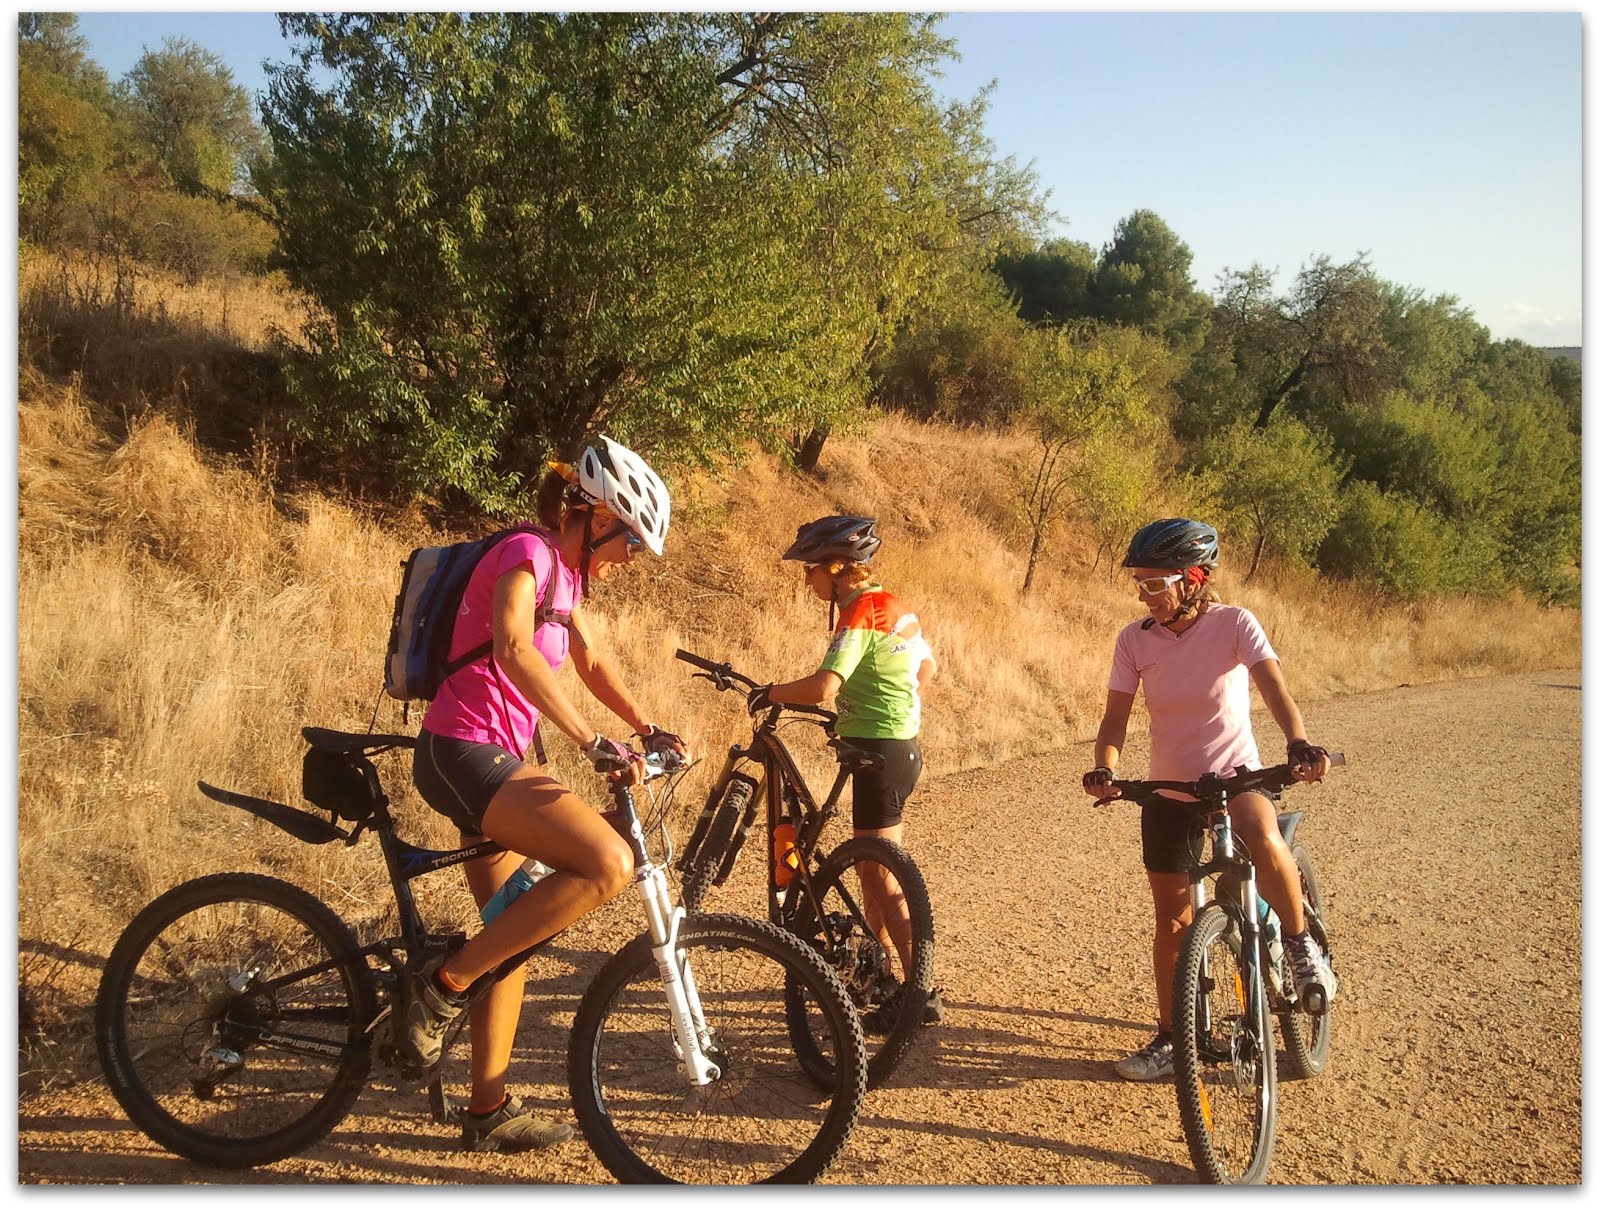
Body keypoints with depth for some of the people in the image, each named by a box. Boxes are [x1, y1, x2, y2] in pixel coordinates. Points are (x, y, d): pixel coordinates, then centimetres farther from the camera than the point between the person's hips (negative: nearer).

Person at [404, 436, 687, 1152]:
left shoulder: (565, 572, 16)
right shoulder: (528, 554, -14)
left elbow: (589, 659, 25)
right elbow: (513, 647, -32)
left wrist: (647, 729, 15)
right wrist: (591, 741, -35)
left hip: (495, 758, 10)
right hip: (463, 752, -10)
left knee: (512, 936, 14)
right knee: (608, 864, -24)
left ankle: (490, 1113, 25)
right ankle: (443, 984, -12)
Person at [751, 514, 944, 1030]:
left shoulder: (860, 613, -18)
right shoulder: (894, 607, 10)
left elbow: (822, 687, -30)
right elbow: (927, 669, 23)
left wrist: (771, 693, -14)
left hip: (879, 753, -10)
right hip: (902, 745, 10)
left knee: (882, 880, -3)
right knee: (873, 869, 20)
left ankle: (923, 994, 2)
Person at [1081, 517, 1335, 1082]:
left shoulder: (1234, 623, -13)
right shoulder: (1134, 640, -7)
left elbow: (1273, 686, -26)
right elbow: (1116, 716, -12)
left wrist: (1299, 744, -45)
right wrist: (1104, 769, -32)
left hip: (1235, 772, -3)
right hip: (1167, 787, 3)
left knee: (1264, 842, -36)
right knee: (1172, 919, 8)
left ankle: (1301, 943, -6)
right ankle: (1169, 1038, 24)